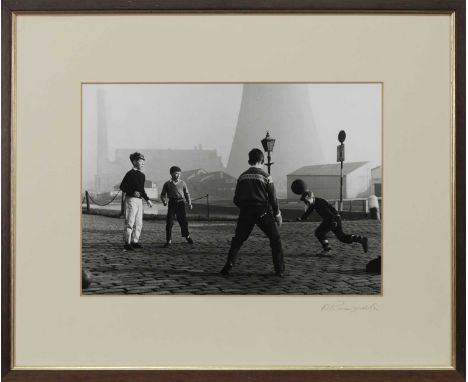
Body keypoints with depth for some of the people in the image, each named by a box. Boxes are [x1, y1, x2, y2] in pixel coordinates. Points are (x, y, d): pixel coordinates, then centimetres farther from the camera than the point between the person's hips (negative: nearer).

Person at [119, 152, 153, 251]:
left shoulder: (142, 175, 15)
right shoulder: (130, 174, -10)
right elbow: (122, 187, -11)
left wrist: (147, 199, 18)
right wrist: (133, 192, -22)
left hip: (139, 200, 8)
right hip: (131, 199, -8)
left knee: (139, 223, 10)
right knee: (130, 222, -8)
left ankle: (135, 242, 18)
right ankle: (127, 243, -4)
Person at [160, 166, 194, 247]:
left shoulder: (182, 183, 7)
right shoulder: (167, 184, 5)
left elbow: (187, 194, 13)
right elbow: (163, 194, 10)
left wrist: (189, 203, 4)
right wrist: (164, 201, -9)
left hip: (180, 203, 1)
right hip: (171, 203, -1)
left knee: (183, 220, 4)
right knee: (169, 222, -4)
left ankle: (187, 236, 32)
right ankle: (168, 241, 4)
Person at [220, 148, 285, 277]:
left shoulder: (242, 176, 7)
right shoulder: (265, 176, -2)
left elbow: (236, 200, 9)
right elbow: (273, 198, -3)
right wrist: (277, 214, 10)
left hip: (245, 213, 3)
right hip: (263, 213, -3)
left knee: (237, 240, 15)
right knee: (275, 239, 10)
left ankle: (228, 267, 4)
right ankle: (279, 270, 6)